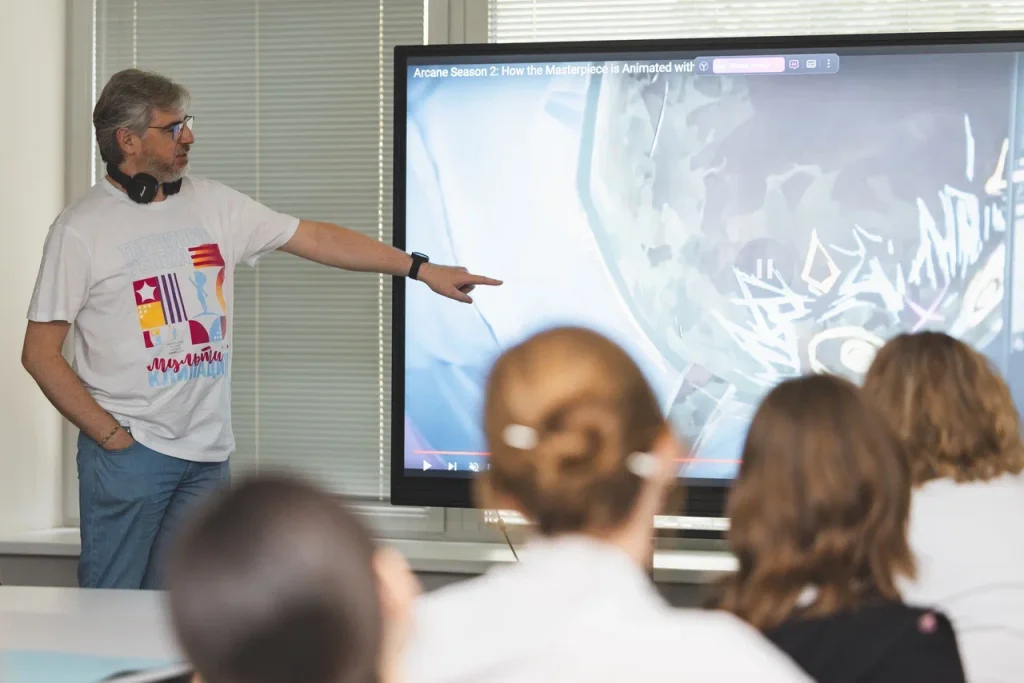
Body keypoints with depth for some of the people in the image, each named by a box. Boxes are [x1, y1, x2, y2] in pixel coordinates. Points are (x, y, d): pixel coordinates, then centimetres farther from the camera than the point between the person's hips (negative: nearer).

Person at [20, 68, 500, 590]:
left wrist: (422, 268, 6)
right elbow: (40, 353, -5)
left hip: (208, 451, 5)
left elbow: (315, 238, 9)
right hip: (129, 450, -5)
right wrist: (108, 433, -11)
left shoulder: (213, 204, 8)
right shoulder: (81, 229, -6)